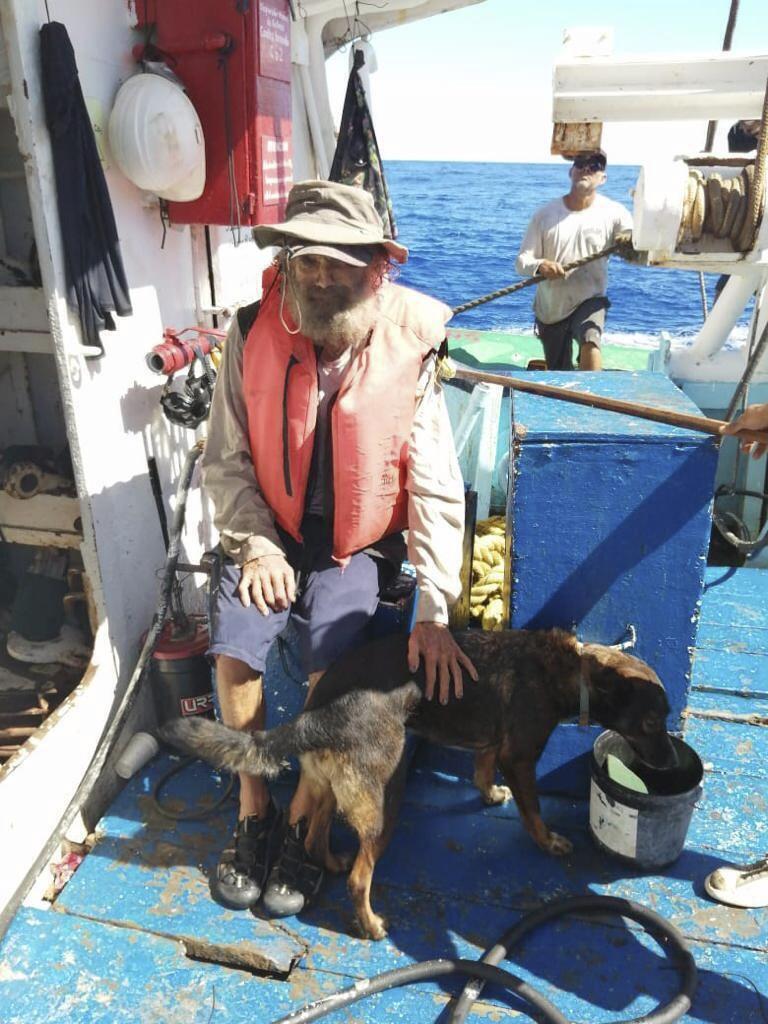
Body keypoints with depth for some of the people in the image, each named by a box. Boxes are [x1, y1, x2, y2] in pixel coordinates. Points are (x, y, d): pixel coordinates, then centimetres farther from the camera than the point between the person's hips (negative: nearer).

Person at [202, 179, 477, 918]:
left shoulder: (408, 349, -17)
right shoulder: (253, 333, -13)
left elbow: (436, 489, -15)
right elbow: (226, 461, -5)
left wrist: (434, 611, -17)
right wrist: (256, 546, -15)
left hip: (356, 544, -1)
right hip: (272, 533, 2)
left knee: (333, 667, -21)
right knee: (234, 650, -17)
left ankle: (302, 825, 6)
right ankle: (253, 813, 10)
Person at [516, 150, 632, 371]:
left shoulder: (613, 213, -7)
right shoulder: (545, 214, -4)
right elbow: (522, 261, -8)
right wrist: (539, 266, -31)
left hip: (589, 301, -2)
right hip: (549, 309, 2)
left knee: (590, 343, -34)